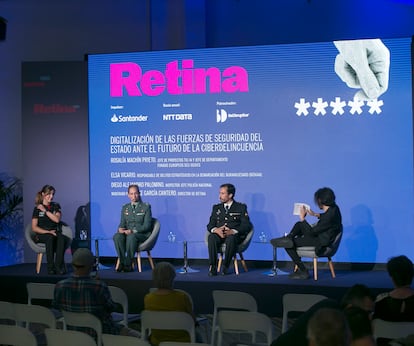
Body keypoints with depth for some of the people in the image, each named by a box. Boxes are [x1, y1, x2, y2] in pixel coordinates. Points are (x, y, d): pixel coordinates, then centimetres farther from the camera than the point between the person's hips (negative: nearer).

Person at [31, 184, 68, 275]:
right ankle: (50, 267, -34)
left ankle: (58, 266, -35)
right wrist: (48, 232, -15)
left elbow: (57, 219, -6)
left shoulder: (56, 206, 13)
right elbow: (34, 227, -3)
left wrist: (45, 210, -7)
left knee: (62, 238, -34)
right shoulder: (37, 208, 4)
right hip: (41, 235, -2)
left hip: (55, 232, 2)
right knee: (50, 238, -38)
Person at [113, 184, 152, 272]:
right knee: (117, 237, -29)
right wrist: (120, 229, -12)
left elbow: (146, 225, -8)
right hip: (128, 233, 4)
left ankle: (128, 264, -32)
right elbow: (122, 223, 14)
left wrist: (133, 231, -21)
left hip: (142, 235, -4)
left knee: (131, 237, -39)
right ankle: (122, 262, -27)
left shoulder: (146, 207, 0)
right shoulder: (125, 208, 15)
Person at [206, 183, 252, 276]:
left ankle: (226, 266, -26)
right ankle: (212, 267, -31)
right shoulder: (216, 207, 22)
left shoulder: (241, 207, 12)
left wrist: (233, 231, -19)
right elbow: (210, 225, 13)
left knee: (231, 239, -39)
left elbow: (246, 225, -1)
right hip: (219, 234, 3)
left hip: (234, 235, -3)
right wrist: (216, 230, -13)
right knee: (211, 238, -33)